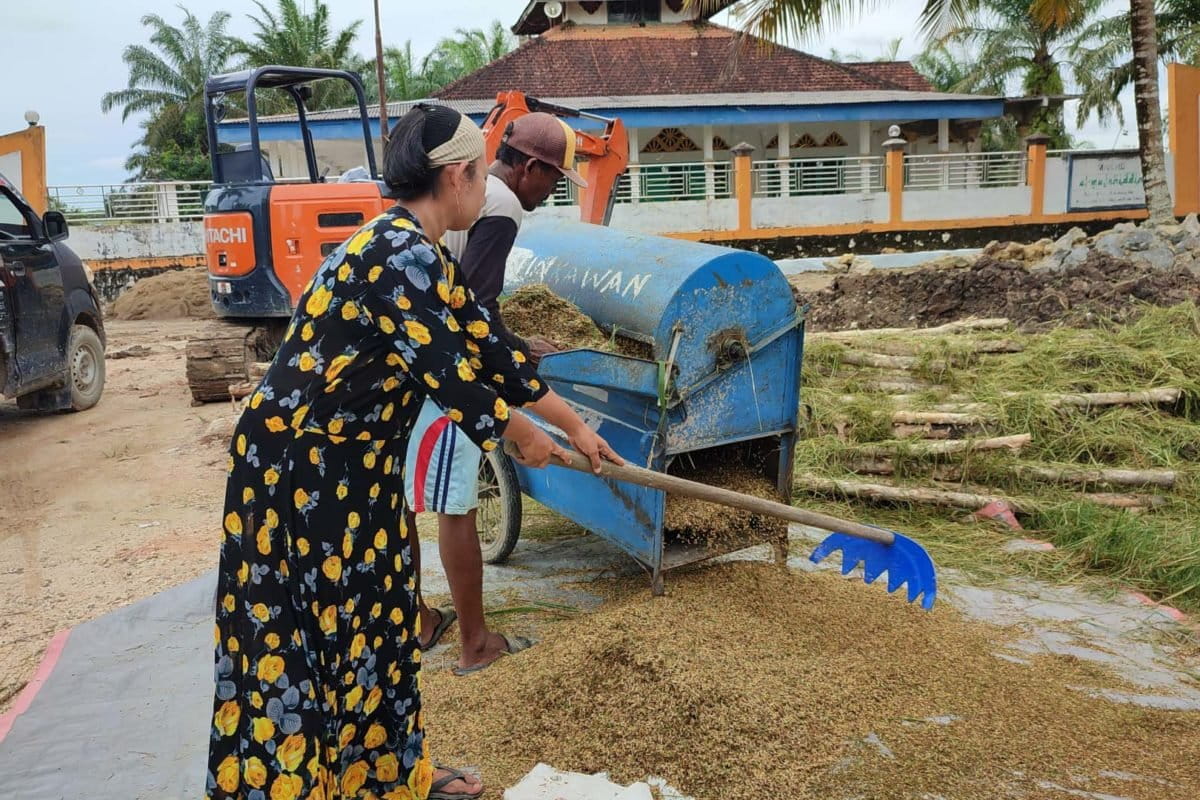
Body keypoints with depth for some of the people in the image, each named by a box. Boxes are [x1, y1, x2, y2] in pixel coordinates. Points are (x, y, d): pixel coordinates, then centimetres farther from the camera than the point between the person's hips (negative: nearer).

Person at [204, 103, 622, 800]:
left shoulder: (420, 255, 8)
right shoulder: (402, 255, -23)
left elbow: (489, 351, 13)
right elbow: (451, 378, -21)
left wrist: (576, 427, 19)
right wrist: (526, 440, -3)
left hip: (351, 469, 10)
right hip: (296, 472, -10)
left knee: (375, 627, 19)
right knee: (304, 645, 3)